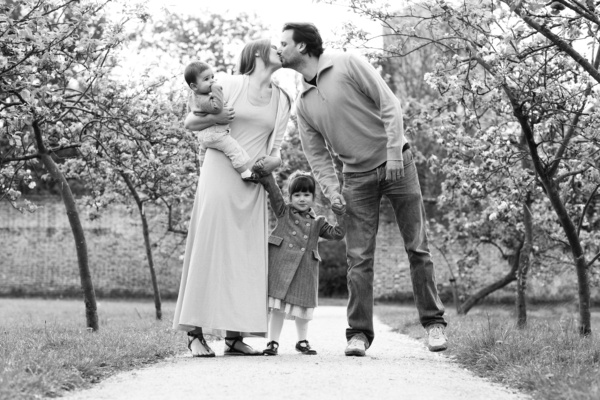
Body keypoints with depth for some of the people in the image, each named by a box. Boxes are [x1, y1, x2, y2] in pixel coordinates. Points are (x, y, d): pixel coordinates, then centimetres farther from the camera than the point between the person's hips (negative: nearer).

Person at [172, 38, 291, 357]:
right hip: (219, 173, -5)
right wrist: (214, 118, -14)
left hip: (253, 185, 5)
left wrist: (273, 160, -11)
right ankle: (195, 333, -10)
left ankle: (234, 335, 2)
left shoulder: (281, 100, 15)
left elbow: (276, 150, 12)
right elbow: (189, 122, 5)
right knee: (209, 247, -10)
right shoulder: (231, 85, 2)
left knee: (247, 255, -1)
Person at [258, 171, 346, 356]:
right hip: (281, 265, -2)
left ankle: (302, 341, 24)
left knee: (302, 306, 8)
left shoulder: (317, 222, 15)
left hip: (304, 270, 2)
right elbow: (273, 190, -1)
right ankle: (273, 342, 5)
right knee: (277, 307, -3)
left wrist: (342, 216, -1)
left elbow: (336, 234, 9)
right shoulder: (284, 212, 10)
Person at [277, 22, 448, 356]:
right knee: (359, 257, -4)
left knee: (417, 247, -1)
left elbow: (390, 104, -11)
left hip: (396, 163, -4)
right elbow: (317, 154, 7)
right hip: (358, 176, 4)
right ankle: (359, 332, 0)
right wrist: (332, 190, -8)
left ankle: (434, 322, 7)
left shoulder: (348, 64, -7)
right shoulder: (303, 103, 7)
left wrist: (393, 153, -18)